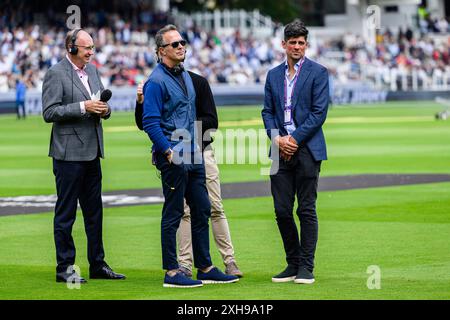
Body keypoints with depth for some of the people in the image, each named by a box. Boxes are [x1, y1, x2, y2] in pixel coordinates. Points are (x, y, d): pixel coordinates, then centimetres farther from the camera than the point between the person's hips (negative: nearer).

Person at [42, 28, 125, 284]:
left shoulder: (92, 70, 13)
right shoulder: (56, 74, -10)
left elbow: (101, 103, 22)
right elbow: (49, 112, -15)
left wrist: (104, 109, -1)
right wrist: (83, 107, -21)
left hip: (92, 152, 8)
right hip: (69, 153, -8)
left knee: (94, 211, 12)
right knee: (66, 212, -1)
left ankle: (98, 264, 20)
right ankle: (65, 268, 4)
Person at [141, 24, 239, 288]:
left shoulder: (186, 76, 14)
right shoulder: (157, 81, -12)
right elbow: (150, 122, -16)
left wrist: (198, 147, 18)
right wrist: (169, 152, -21)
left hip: (194, 155, 9)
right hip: (173, 157, -9)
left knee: (202, 210, 10)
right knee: (173, 214, -3)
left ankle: (205, 269, 17)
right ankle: (172, 273, 3)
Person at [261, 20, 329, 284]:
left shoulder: (318, 72, 0)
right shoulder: (274, 75, 15)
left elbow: (319, 111, -6)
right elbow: (267, 111, 13)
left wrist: (295, 139, -11)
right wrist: (277, 138, -5)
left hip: (306, 149, -4)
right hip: (281, 150, 5)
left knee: (306, 210, -3)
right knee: (282, 210, 3)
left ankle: (306, 267, 1)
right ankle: (293, 264, 13)